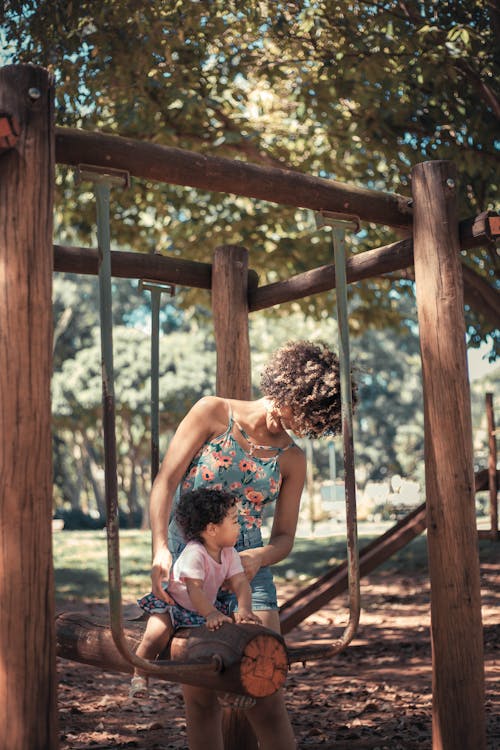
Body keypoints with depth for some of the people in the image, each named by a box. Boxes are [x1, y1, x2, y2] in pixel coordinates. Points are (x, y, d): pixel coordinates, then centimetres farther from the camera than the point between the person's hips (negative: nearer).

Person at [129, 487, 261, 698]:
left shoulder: (229, 553, -8)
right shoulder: (194, 554, -31)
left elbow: (240, 583, -15)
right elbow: (194, 589, -38)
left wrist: (244, 609, -33)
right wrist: (211, 614, -51)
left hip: (206, 608, 7)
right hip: (171, 604, -6)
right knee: (157, 634, -30)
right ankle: (140, 675, -8)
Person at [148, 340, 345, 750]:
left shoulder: (292, 460, 6)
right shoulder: (213, 413, -1)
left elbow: (284, 537, 8)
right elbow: (165, 481, -6)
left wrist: (259, 558, -16)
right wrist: (160, 549, -20)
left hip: (247, 570, 1)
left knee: (265, 694, -6)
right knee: (201, 698, 3)